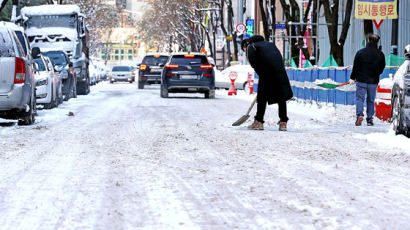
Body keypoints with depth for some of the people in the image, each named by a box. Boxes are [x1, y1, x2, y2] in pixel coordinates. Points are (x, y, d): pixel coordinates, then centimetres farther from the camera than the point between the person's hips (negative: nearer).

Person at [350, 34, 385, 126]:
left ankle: (359, 114, -19)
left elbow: (355, 67, -3)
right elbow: (382, 68, 9)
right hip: (373, 82, 2)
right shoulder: (380, 54, -1)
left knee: (359, 98, 3)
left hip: (361, 80, -2)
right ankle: (369, 119, 11)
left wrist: (352, 78, 9)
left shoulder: (360, 52, -7)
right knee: (371, 100, 11)